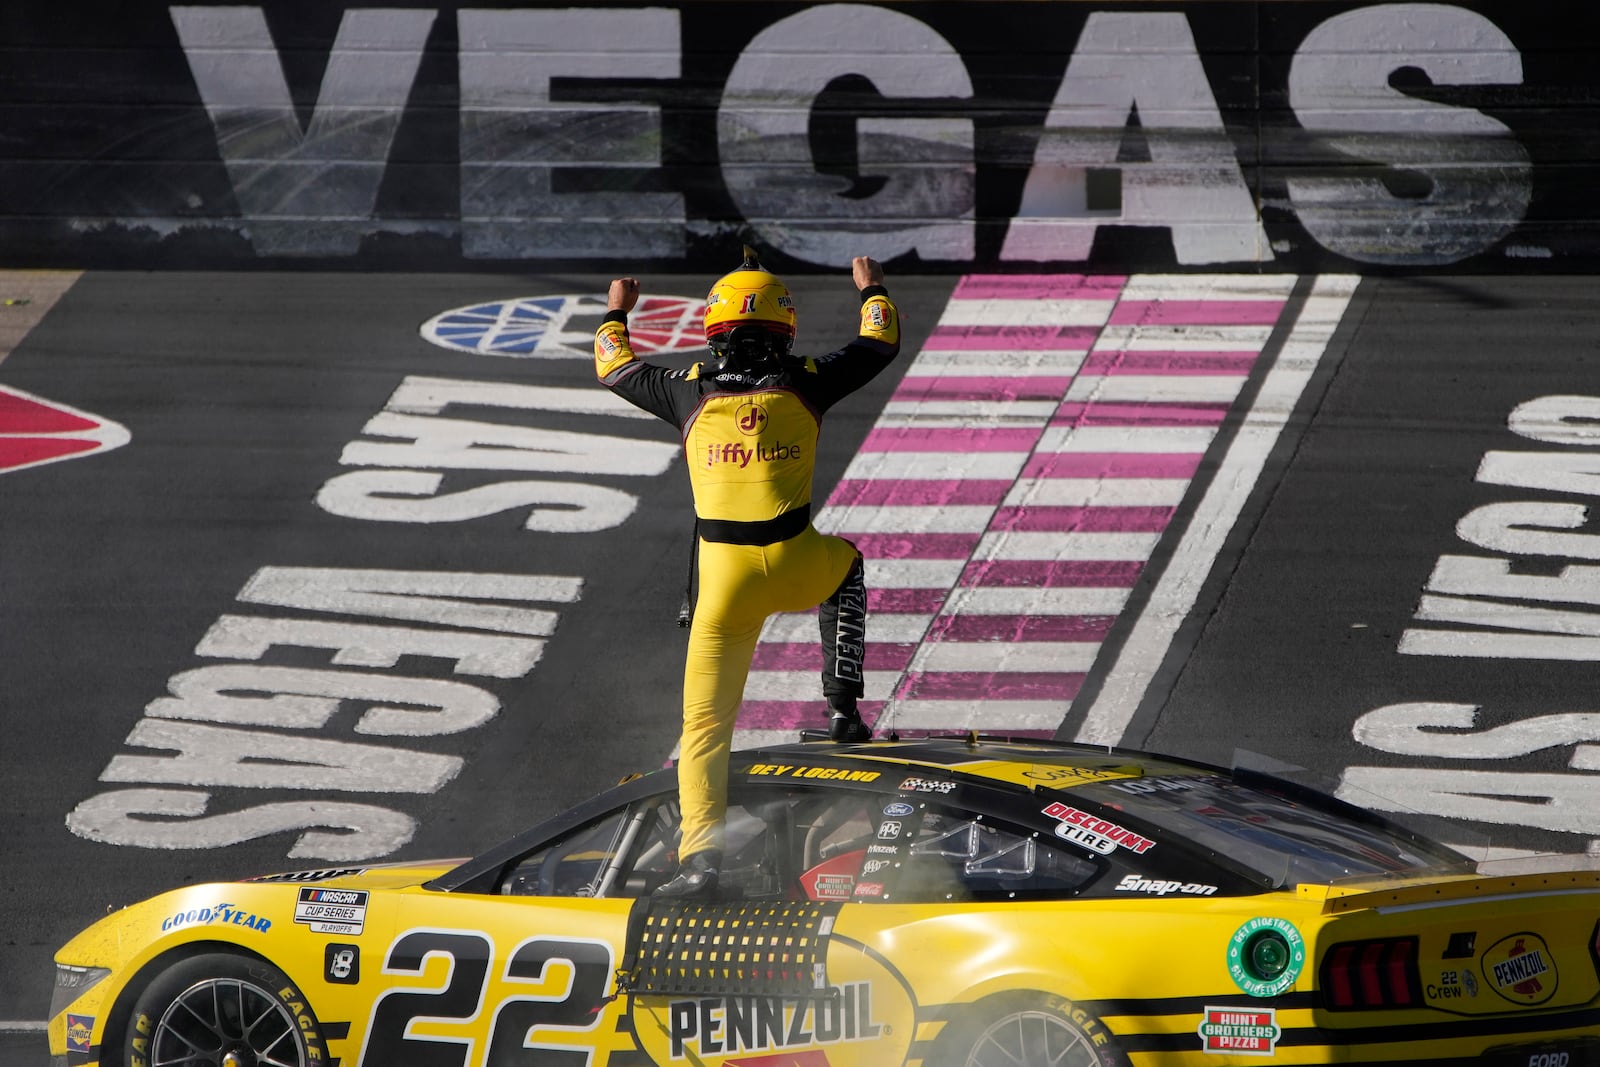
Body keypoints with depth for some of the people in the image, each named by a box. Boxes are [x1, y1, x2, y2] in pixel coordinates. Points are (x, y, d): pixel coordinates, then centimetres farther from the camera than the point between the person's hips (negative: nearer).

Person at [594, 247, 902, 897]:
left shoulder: (690, 391, 7)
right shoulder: (805, 383, 6)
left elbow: (614, 369, 25)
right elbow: (879, 346, 23)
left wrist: (615, 313, 44)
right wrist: (872, 291, 43)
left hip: (725, 575, 0)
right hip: (798, 568, 0)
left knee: (705, 721, 5)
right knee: (847, 565, 37)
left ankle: (701, 849, -8)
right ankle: (842, 703, 26)